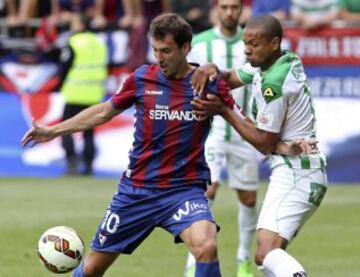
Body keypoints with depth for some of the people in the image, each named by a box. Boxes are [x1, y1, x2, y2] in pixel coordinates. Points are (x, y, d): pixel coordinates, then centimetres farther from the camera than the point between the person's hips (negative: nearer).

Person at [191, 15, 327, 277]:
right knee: (268, 255, 13)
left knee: (267, 253, -25)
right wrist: (212, 70, -4)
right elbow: (231, 78, 18)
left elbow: (265, 144, -11)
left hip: (294, 174, -10)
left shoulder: (274, 83, -18)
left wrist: (223, 111, -9)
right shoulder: (288, 60, 9)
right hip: (305, 171, 10)